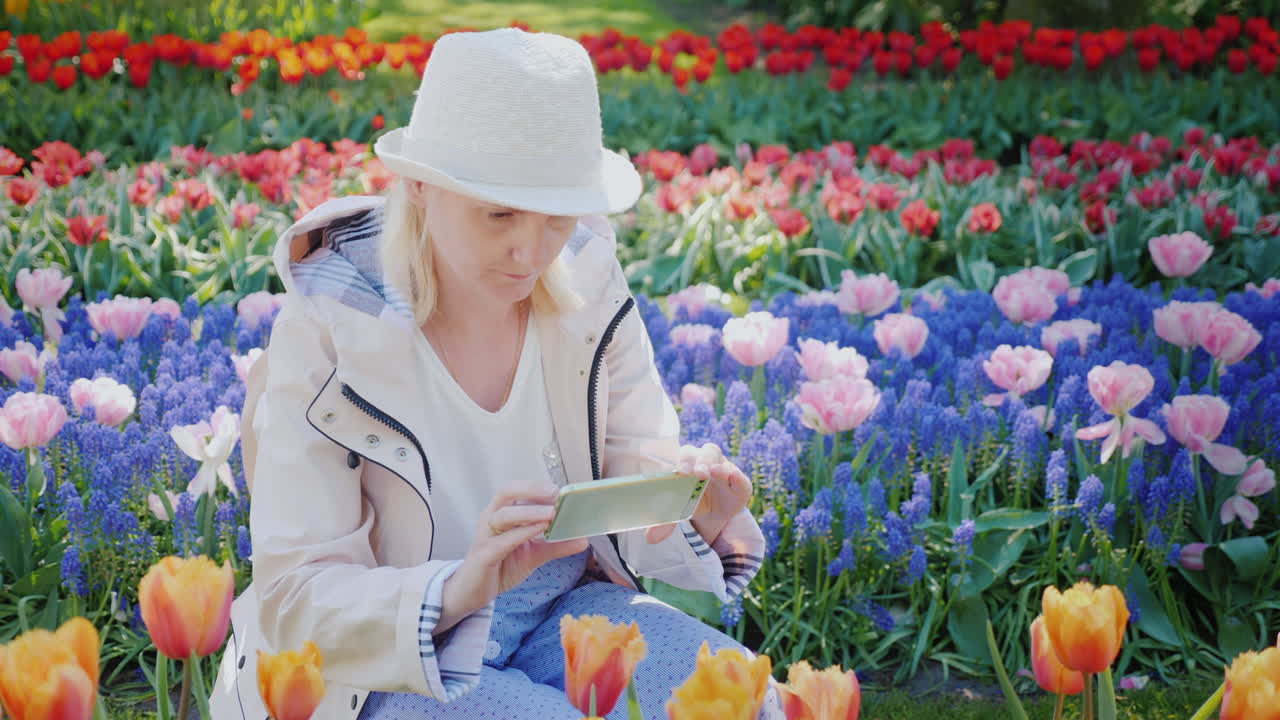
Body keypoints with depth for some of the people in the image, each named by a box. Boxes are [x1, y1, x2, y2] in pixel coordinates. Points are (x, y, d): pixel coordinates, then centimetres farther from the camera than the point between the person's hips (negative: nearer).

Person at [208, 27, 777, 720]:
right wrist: (457, 590, -38)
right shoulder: (328, 329, -20)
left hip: (563, 610, 4)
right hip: (382, 659, -4)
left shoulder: (587, 286, -8)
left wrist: (692, 515, -26)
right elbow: (294, 603, -19)